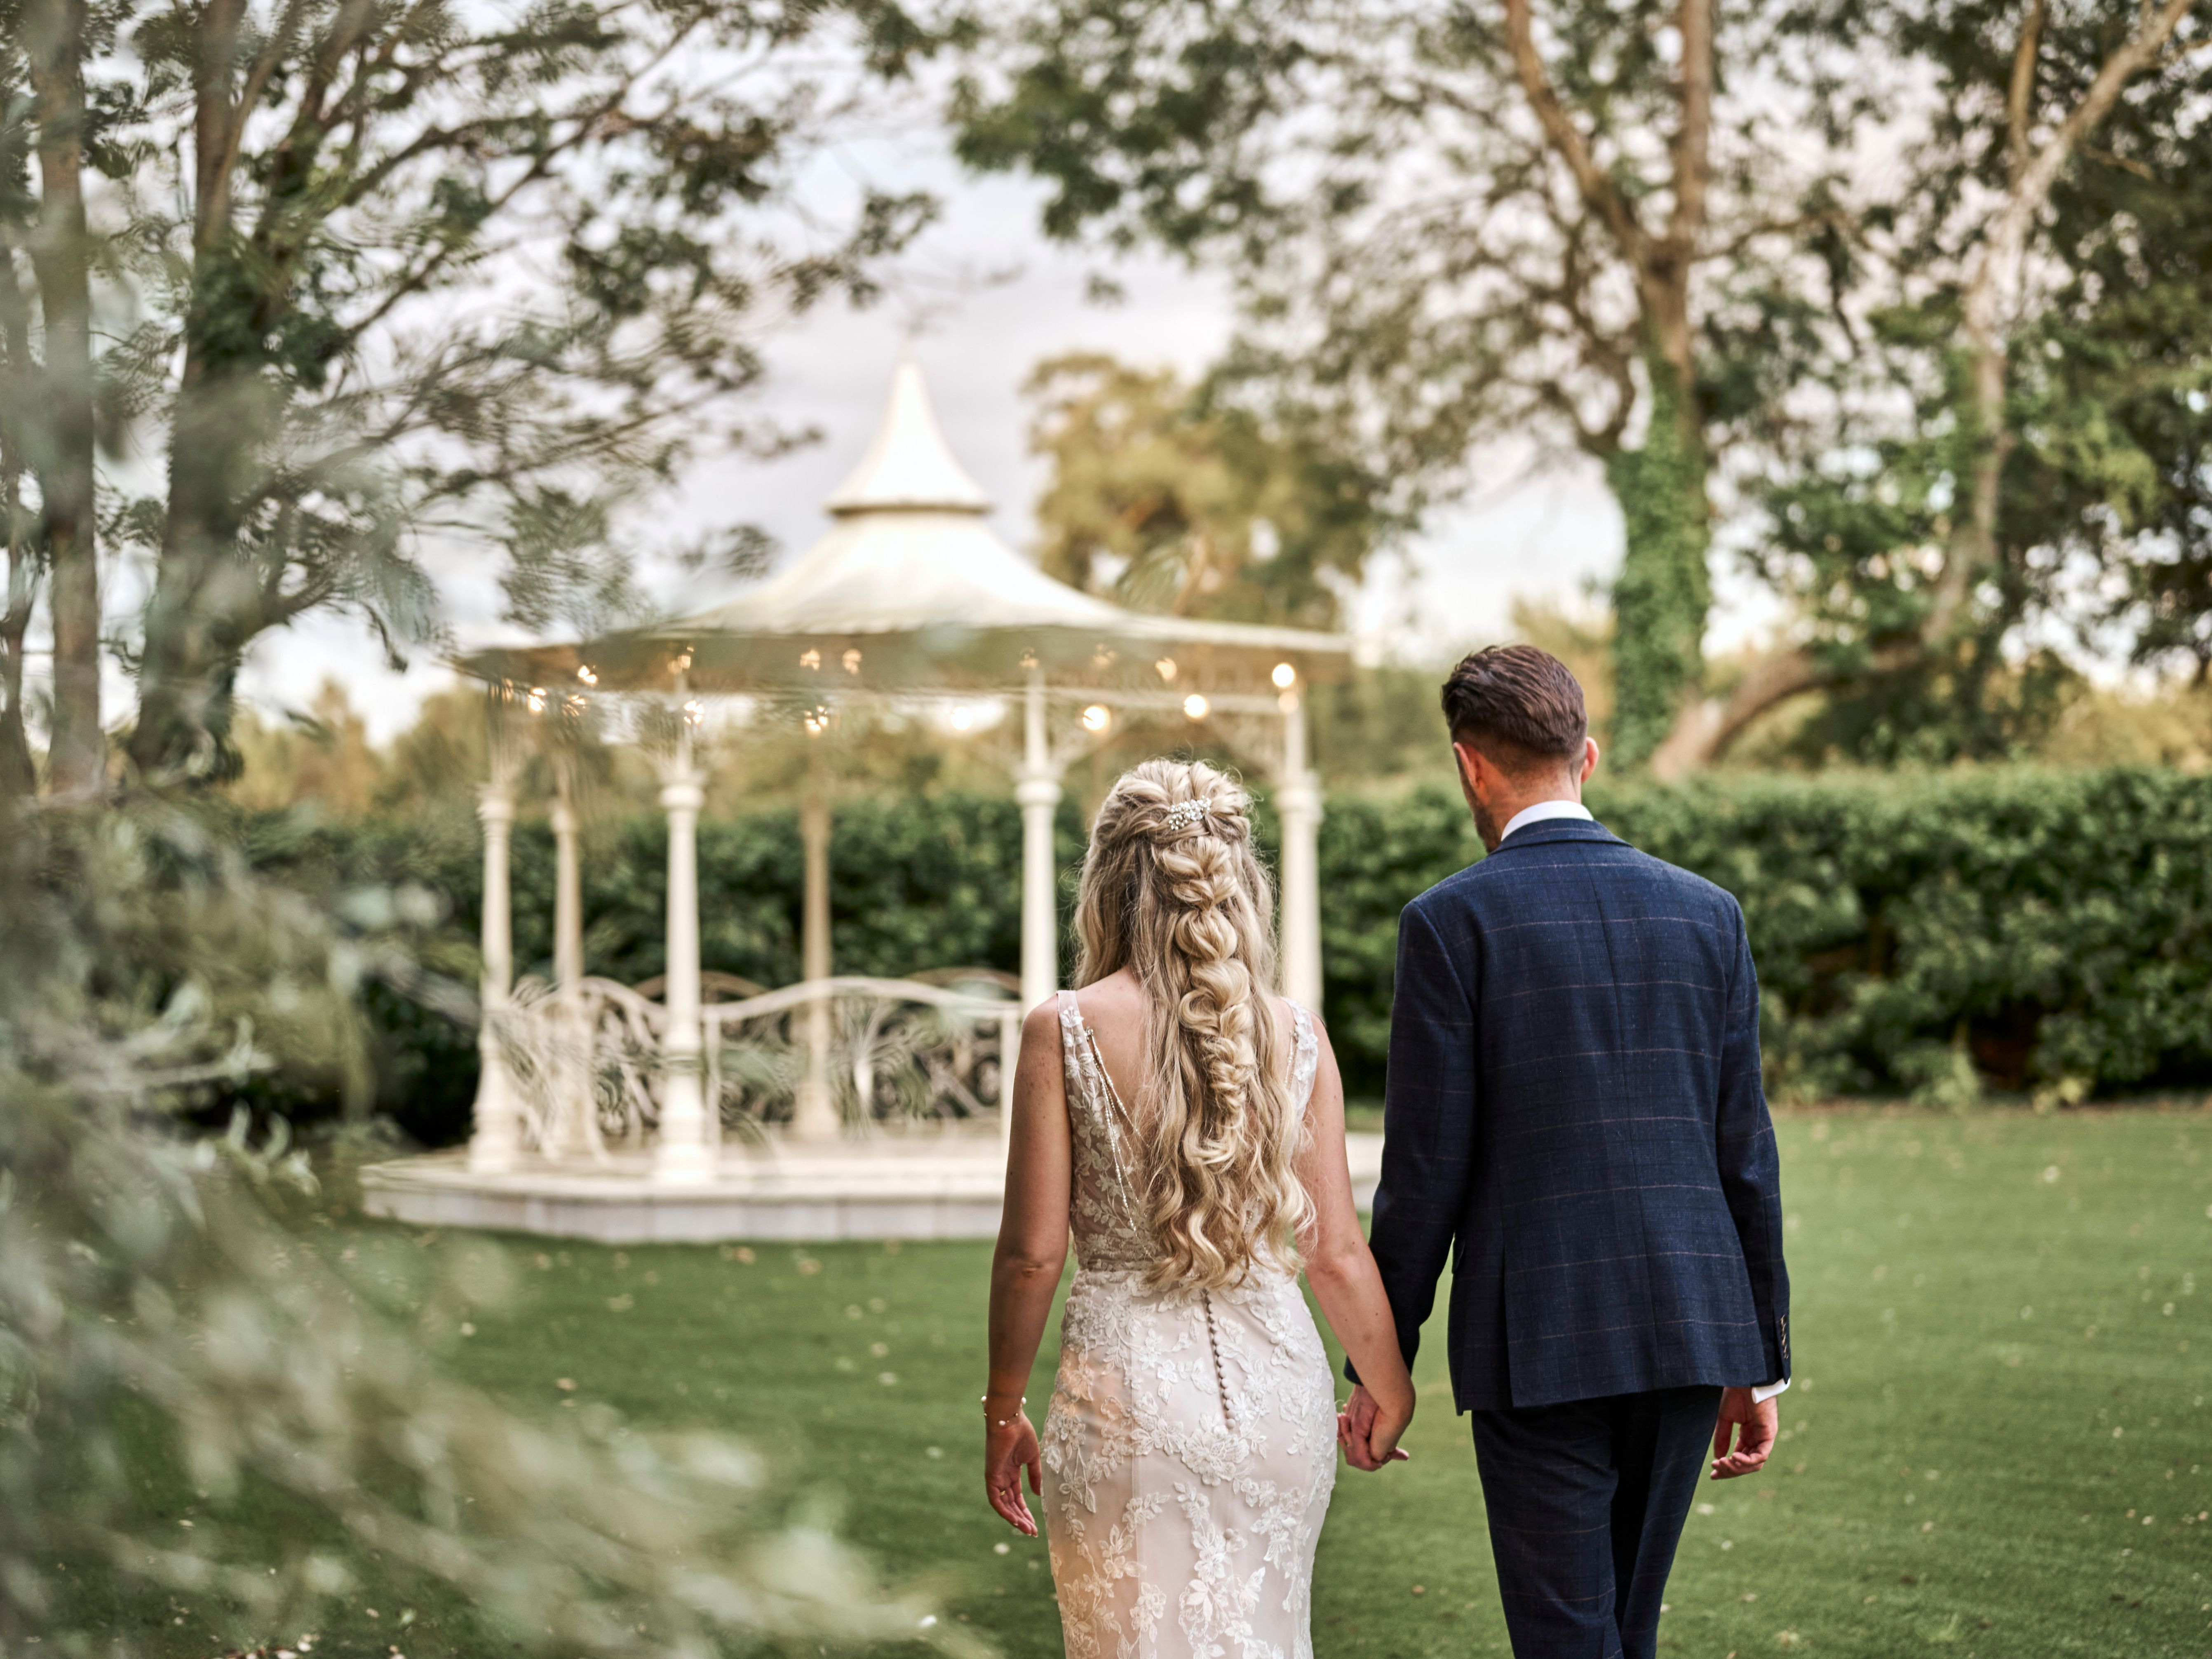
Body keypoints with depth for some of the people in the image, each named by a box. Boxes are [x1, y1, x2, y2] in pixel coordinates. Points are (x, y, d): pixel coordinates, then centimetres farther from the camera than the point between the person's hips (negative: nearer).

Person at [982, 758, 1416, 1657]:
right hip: (1278, 1388, 3)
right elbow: (1336, 1252, 3)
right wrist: (1390, 1389, 19)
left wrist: (1002, 1410, 7)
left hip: (1128, 1387, -3)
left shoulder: (1064, 1029, -7)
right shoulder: (1297, 1036, 0)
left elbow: (1033, 1252, -6)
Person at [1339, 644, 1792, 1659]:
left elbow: (1426, 1169, -8)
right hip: (1691, 1329, 5)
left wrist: (1380, 1364, 1)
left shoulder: (1452, 920, -7)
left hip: (1539, 1345, -5)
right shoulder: (1706, 913, 7)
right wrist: (1760, 1362, 14)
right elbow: (1744, 1153, 8)